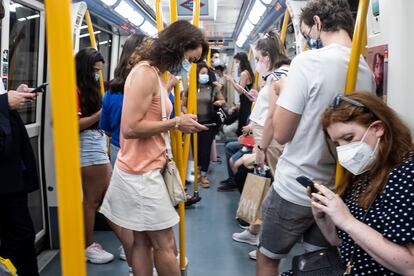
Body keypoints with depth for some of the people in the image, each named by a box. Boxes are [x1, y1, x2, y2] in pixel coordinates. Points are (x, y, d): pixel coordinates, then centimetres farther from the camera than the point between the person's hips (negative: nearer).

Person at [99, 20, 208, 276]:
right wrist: (176, 123, -15)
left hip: (146, 170, 9)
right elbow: (131, 127, -21)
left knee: (143, 242, 14)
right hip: (141, 173, -9)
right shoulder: (145, 73, -15)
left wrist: (179, 121, 4)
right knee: (165, 245, 1)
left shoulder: (155, 74, 14)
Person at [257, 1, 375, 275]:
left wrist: (279, 93, 0)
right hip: (337, 190, 6)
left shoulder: (308, 61, -18)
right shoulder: (367, 71, 2)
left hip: (294, 190, -6)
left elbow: (281, 133, -16)